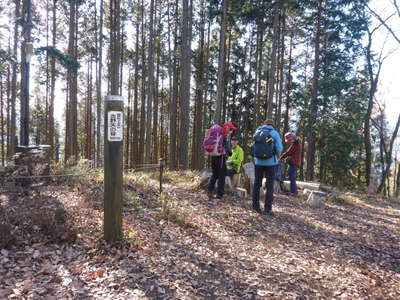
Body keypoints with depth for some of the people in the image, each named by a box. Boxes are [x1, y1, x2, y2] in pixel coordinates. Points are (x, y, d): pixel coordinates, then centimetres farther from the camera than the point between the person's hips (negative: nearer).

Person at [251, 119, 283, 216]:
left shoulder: (257, 132, 5)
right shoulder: (274, 133, -5)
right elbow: (279, 149, -9)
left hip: (258, 161, 3)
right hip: (270, 162, -3)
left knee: (257, 183, 12)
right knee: (270, 185, 3)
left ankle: (255, 206, 15)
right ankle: (267, 209, 2)